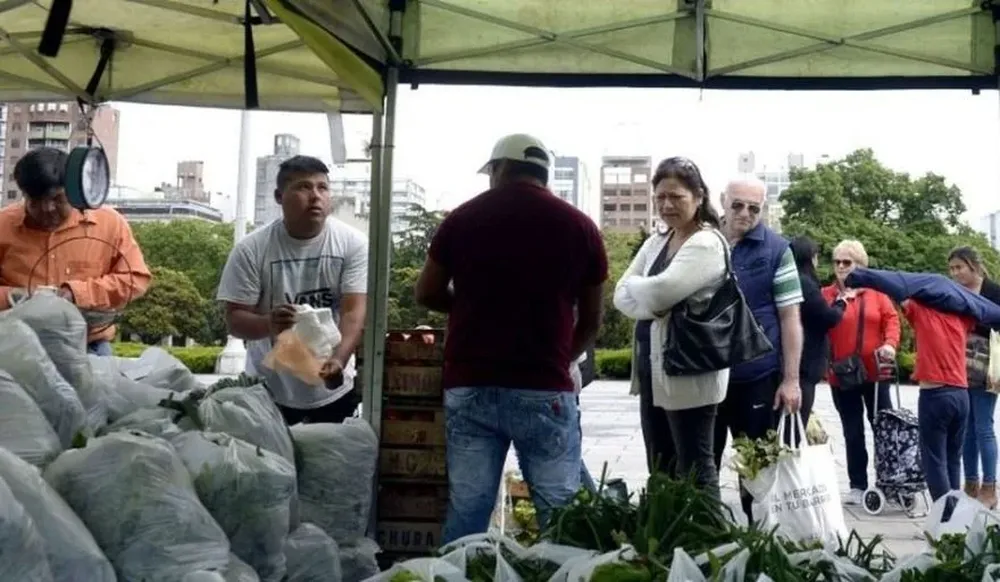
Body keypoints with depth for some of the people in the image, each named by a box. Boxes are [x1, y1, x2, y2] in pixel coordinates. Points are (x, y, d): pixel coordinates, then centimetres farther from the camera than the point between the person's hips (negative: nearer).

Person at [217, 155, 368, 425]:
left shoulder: (353, 243, -9)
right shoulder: (251, 249, -10)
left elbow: (354, 312, -15)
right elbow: (234, 319, -10)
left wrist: (338, 360, -34)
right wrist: (268, 323, -33)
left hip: (333, 391, 1)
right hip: (269, 391, -1)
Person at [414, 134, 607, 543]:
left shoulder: (462, 219, 4)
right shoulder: (579, 226, 3)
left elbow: (427, 295, 13)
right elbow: (591, 322, 9)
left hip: (470, 385, 2)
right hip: (545, 390, -1)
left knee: (466, 510, 6)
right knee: (560, 512, 5)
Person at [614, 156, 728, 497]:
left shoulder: (708, 244, -11)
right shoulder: (655, 243, 14)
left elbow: (660, 292, -22)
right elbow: (621, 295, 6)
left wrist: (635, 286, -1)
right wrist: (651, 302, -14)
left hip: (689, 373, -8)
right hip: (651, 369, 8)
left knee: (694, 471, -2)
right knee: (659, 470, 14)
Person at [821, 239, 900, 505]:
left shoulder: (876, 291, 4)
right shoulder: (825, 295, 1)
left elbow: (891, 318, -2)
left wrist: (890, 343, -18)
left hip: (874, 372, 0)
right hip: (841, 374, 0)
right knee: (852, 433, 8)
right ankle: (858, 486, 15)